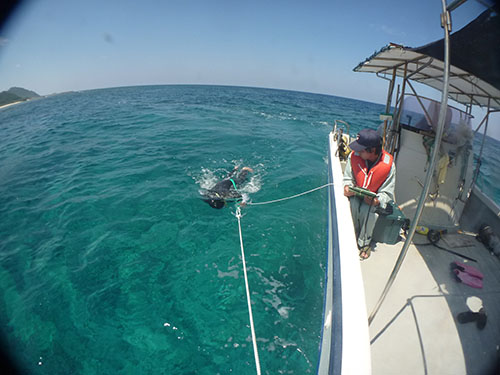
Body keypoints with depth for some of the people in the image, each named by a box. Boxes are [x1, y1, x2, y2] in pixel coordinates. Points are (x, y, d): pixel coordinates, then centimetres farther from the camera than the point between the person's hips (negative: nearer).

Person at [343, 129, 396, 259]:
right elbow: (348, 177, -1)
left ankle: (365, 242, -5)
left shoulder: (388, 165, -19)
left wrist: (376, 201, -32)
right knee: (353, 205, -30)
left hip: (374, 197, -2)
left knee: (367, 210, -31)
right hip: (356, 194, 2)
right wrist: (347, 187, -24)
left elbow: (387, 193, -12)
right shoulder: (354, 156, -14)